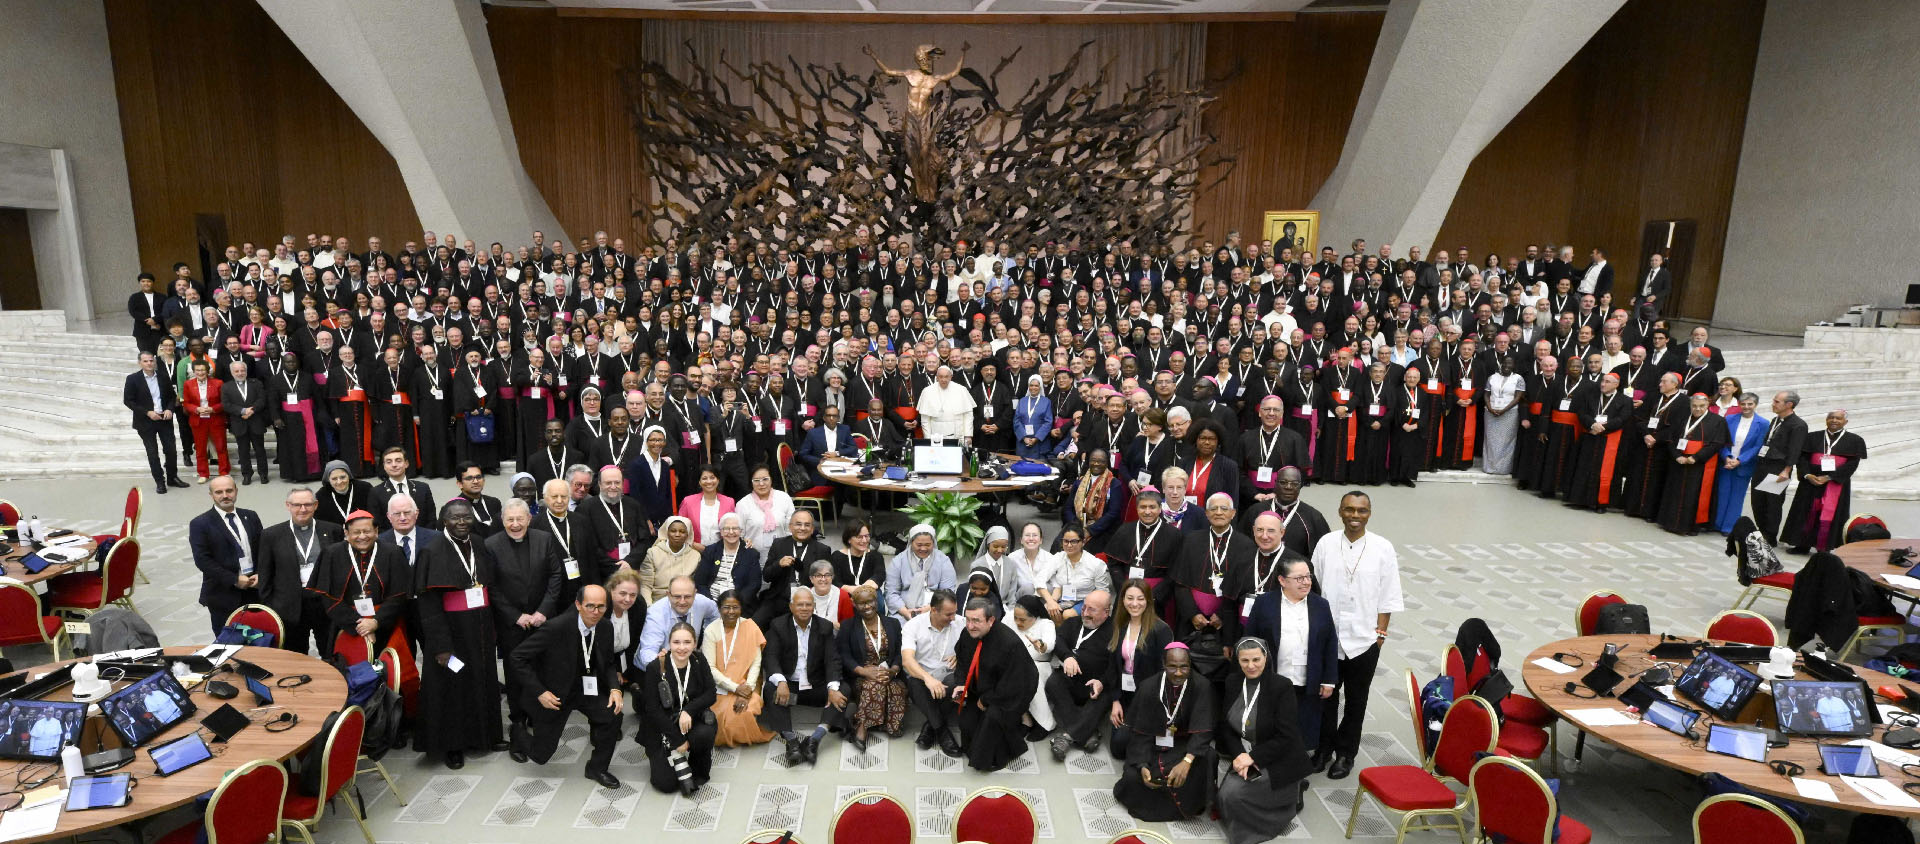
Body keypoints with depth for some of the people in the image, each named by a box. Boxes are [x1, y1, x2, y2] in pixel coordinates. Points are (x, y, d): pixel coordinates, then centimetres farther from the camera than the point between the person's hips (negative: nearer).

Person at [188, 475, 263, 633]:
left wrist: (259, 574, -6)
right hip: (223, 594, -3)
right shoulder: (200, 524, -4)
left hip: (254, 591, 3)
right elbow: (202, 560, -10)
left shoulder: (251, 517, 10)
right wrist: (234, 579, -15)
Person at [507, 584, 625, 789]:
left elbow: (608, 663, 4)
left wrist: (614, 688, -15)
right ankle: (519, 731, 43)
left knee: (612, 713, -22)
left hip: (586, 688, 4)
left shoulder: (605, 628, -12)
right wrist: (539, 692, -24)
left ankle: (597, 768, 1)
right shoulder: (556, 628, -29)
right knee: (541, 755, 7)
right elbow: (516, 658, -23)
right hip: (553, 694, -4)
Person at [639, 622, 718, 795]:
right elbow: (652, 709, -13)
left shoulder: (699, 660, -5)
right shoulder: (655, 668, -14)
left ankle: (698, 772, -3)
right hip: (664, 727, -2)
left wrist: (689, 711, -24)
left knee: (706, 733, -32)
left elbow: (711, 694, -5)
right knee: (666, 783, -18)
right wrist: (678, 741, -15)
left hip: (692, 721, 3)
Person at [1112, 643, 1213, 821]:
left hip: (1185, 745, 0)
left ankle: (1190, 804, -3)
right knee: (1132, 777, -25)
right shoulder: (1149, 688, -14)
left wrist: (1187, 761, -38)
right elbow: (1140, 732, -10)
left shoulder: (1201, 687, -15)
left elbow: (1202, 730, -22)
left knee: (1207, 757, -31)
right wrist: (1142, 766, -25)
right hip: (1152, 745, 0)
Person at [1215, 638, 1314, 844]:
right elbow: (1226, 726, 3)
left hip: (1278, 762, -6)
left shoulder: (1282, 686, -16)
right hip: (1244, 756, 6)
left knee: (1233, 793, -21)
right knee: (1225, 794, -13)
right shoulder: (1233, 685, 0)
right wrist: (1239, 755, -13)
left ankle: (1291, 793, 5)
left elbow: (1286, 737, -17)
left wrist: (1252, 756, -20)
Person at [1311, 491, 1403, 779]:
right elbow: (1313, 588, 1)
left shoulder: (1382, 548, -7)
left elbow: (1388, 598, -2)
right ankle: (1324, 747, 32)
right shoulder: (1326, 543, -4)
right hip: (1326, 637, 1)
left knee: (1355, 701, 14)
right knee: (1326, 696, 14)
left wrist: (1380, 633, -5)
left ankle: (1345, 753, 31)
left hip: (1363, 639, -1)